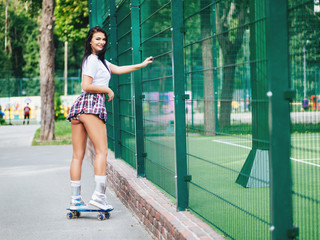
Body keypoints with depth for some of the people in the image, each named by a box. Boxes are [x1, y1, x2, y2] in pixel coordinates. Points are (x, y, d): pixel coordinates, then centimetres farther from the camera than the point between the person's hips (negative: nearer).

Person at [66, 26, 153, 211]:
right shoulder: (93, 59, -2)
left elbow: (118, 69, 36)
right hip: (92, 105, -9)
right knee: (102, 150, -10)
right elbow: (86, 86, -11)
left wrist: (142, 65, 38)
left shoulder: (100, 60, 28)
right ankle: (99, 195, -16)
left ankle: (76, 199, 4)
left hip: (80, 105, 9)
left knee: (78, 154, 4)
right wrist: (108, 90, 0)